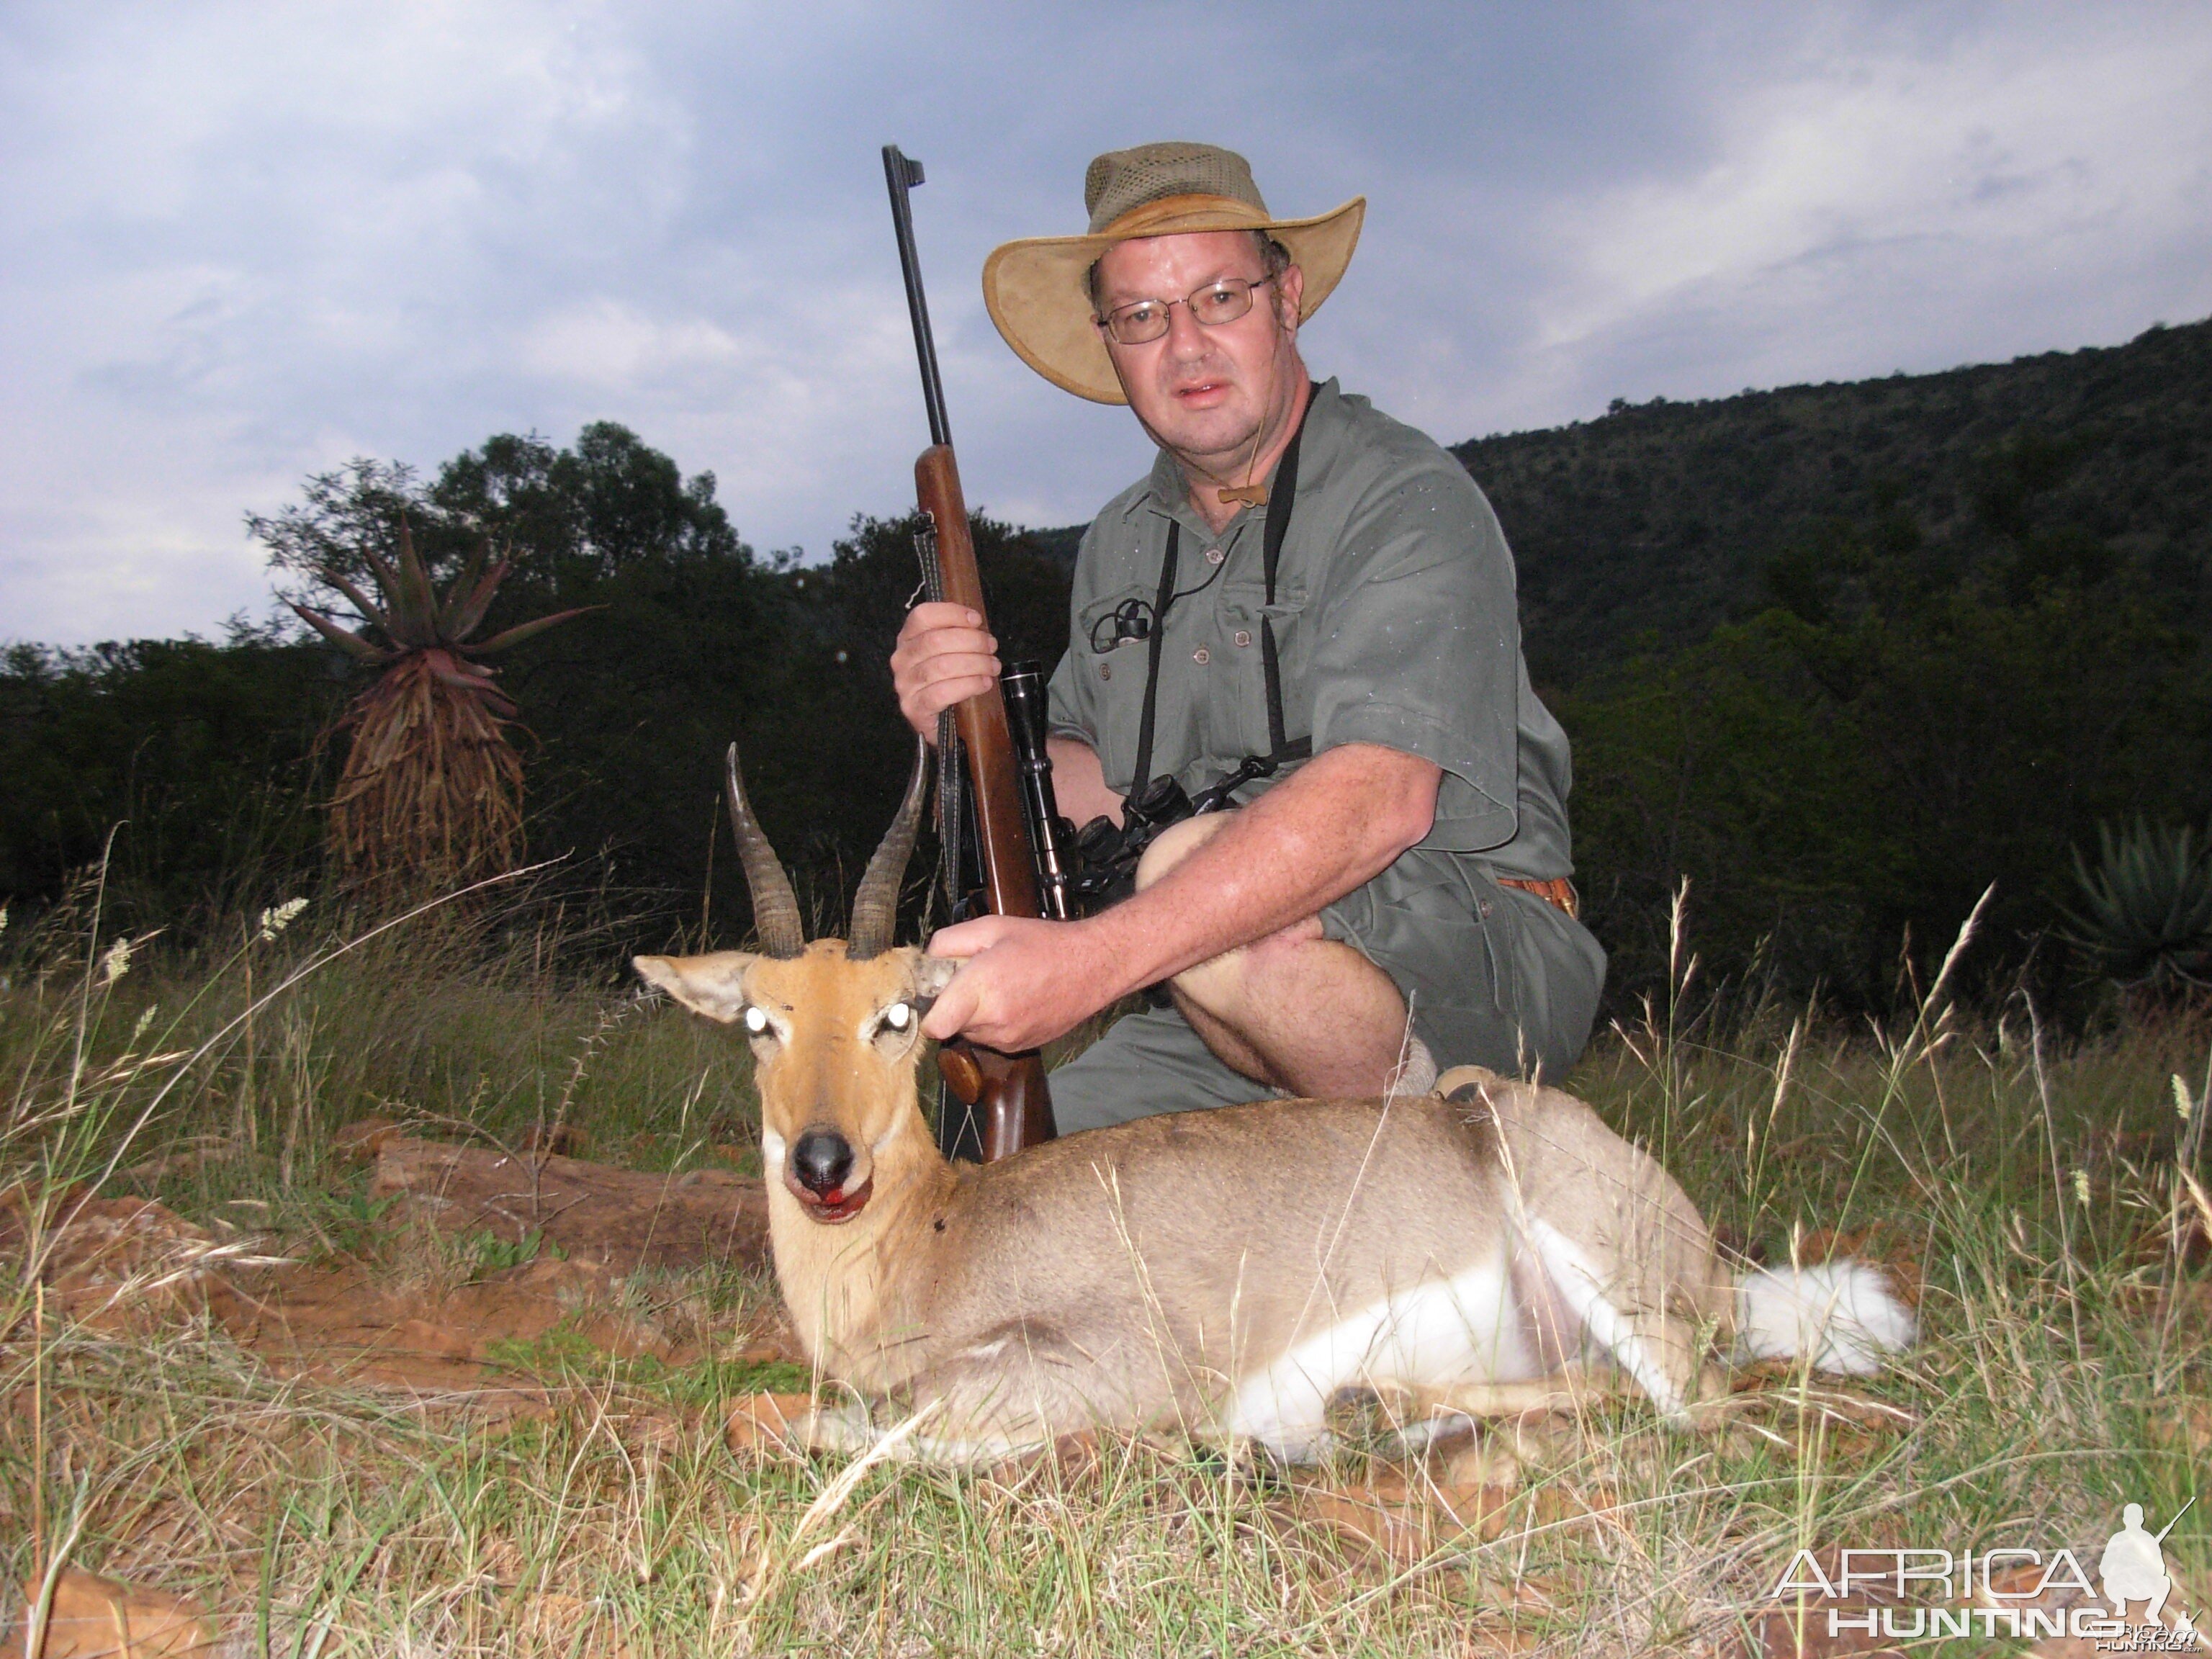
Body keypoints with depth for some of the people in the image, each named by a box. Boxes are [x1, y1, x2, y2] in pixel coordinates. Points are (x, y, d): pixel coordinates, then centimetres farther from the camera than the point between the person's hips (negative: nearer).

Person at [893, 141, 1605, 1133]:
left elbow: (1383, 798, -28)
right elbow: (1096, 795, 17)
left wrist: (1092, 958, -37)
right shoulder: (1119, 545, 13)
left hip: (1478, 959, -6)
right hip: (1217, 1026, 6)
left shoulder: (1409, 501, -11)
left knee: (1202, 876, -35)